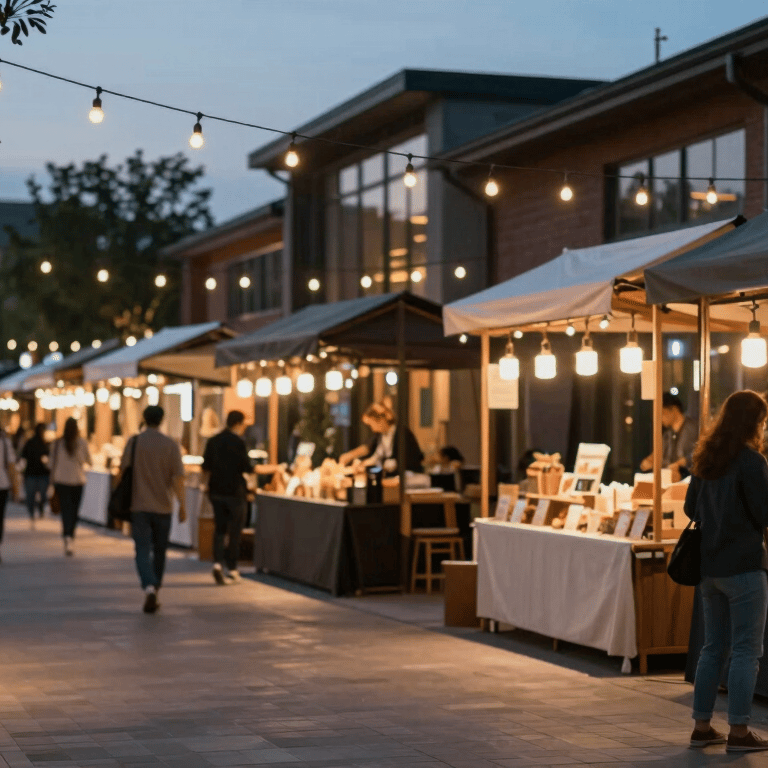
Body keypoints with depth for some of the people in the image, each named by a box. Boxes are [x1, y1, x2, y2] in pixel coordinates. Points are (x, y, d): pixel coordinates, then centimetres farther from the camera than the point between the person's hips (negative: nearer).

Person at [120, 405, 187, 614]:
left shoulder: (134, 442, -2)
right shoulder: (170, 445, -3)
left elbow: (123, 472, 1)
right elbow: (178, 477, -8)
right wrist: (182, 505, -1)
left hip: (139, 506, -1)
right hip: (163, 507, 1)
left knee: (143, 551, -4)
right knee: (159, 551, 15)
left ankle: (149, 587, -26)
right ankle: (154, 592, 22)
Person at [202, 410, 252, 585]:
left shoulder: (213, 441, 6)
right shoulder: (238, 442, -12)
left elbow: (206, 467, 10)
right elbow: (247, 468, -12)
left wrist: (208, 485, 22)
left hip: (216, 490, 5)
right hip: (235, 491, -5)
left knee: (220, 528, 12)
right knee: (235, 530, 5)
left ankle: (218, 563, -7)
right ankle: (232, 569, 8)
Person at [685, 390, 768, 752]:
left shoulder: (705, 459, 9)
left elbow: (690, 509, 15)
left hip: (708, 565, 7)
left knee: (713, 647, 14)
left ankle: (702, 726, 17)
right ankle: (738, 732, -1)